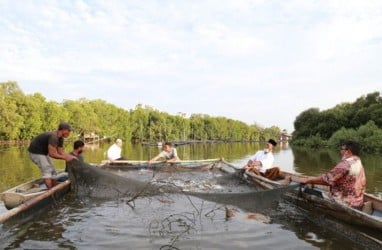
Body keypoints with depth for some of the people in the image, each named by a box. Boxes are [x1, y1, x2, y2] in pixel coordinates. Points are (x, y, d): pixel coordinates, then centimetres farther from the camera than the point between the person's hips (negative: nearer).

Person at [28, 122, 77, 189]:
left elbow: (61, 152, 2)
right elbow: (52, 154, -32)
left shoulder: (60, 138, -1)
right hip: (36, 152, -10)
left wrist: (71, 157, -11)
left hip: (43, 152, 10)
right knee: (47, 170, -16)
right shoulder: (53, 137, -31)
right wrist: (65, 158, -24)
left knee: (52, 170, 8)